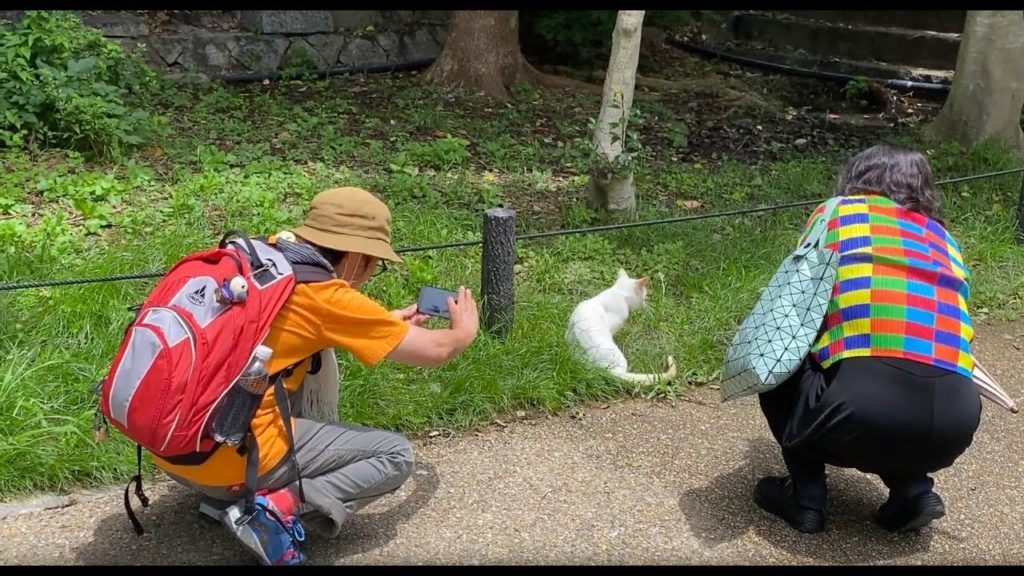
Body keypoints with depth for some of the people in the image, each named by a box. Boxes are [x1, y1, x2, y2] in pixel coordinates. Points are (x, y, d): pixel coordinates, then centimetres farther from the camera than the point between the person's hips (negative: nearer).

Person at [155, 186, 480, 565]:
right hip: (233, 460, -8)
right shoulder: (326, 298, -11)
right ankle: (278, 509, -11)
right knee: (396, 454, 8)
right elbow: (434, 352, -1)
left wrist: (390, 323, 32)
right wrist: (465, 329, 21)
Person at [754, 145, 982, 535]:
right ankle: (914, 491, 15)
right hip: (955, 419, 5)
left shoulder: (836, 212, 18)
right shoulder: (942, 236, 26)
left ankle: (807, 497, 16)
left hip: (862, 404, -4)